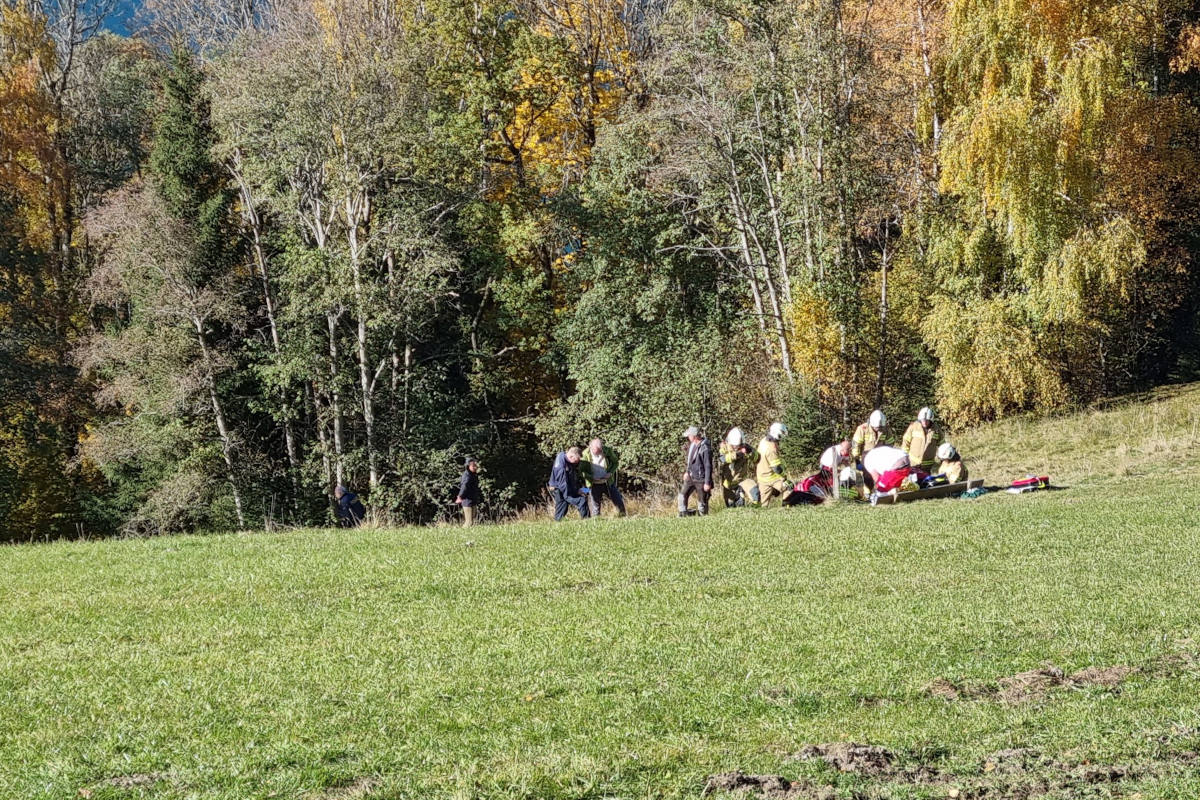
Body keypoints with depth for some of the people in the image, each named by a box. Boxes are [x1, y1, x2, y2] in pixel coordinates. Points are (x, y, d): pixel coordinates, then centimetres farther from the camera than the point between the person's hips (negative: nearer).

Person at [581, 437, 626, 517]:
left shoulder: (607, 451, -12)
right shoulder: (585, 455, -16)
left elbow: (615, 462, 2)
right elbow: (581, 471, -9)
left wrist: (610, 473, -15)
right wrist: (592, 477, -23)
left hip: (608, 483, 2)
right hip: (594, 485, -2)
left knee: (619, 502, 8)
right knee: (595, 507, 1)